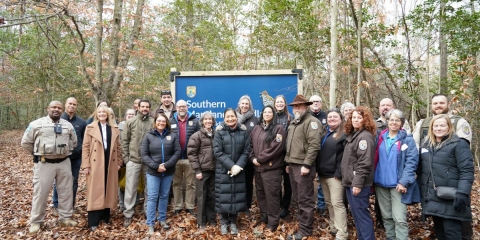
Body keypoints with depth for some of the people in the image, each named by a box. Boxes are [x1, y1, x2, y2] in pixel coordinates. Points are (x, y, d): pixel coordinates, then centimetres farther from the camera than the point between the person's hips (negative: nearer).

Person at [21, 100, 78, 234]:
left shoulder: (68, 125, 8)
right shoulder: (37, 124, -1)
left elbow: (74, 142, 21)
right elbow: (25, 142, 6)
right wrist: (38, 153, 8)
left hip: (64, 163, 3)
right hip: (44, 163, -3)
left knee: (66, 191, 8)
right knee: (40, 192, 2)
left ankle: (65, 218, 22)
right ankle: (36, 221, 17)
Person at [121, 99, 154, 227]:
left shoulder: (153, 122, -2)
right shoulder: (130, 122, 2)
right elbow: (124, 141, 4)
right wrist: (126, 157, -1)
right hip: (133, 160, 0)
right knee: (130, 188, 6)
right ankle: (128, 214, 19)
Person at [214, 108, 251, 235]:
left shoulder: (243, 131, 2)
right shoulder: (219, 132, -3)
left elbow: (246, 151, 0)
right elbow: (217, 152, -10)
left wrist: (238, 166, -13)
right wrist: (231, 165, -18)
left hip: (239, 170, 2)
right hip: (223, 170, -1)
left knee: (236, 195, 7)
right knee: (224, 195, 3)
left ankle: (233, 222, 22)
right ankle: (224, 222, 20)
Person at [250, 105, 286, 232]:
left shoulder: (278, 129, -6)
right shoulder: (256, 128, 13)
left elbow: (276, 148, -16)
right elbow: (251, 144, 14)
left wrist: (260, 159, -14)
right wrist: (253, 157, -4)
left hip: (272, 168, -6)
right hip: (258, 168, 6)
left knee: (271, 195, 0)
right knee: (260, 194, 15)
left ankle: (272, 222, 13)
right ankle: (263, 219, 30)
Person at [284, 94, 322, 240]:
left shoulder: (311, 121, -10)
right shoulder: (293, 123, 18)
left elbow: (314, 145, -19)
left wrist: (306, 164, -22)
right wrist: (288, 162, 21)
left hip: (303, 166, -8)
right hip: (293, 165, 8)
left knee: (305, 199, 0)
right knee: (298, 197, 16)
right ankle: (302, 220, 29)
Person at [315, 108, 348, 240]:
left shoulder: (344, 134, -7)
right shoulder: (324, 133, 16)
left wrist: (339, 173, -19)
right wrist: (317, 169, 10)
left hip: (334, 175, -7)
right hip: (323, 174, 8)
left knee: (337, 203, -4)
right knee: (329, 203, 15)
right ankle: (333, 228, 27)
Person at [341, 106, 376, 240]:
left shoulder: (365, 136, -13)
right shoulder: (351, 135, 15)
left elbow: (364, 163, -21)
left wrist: (358, 183, -23)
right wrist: (346, 179, 15)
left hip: (358, 183, -9)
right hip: (350, 182, 9)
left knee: (361, 214, -2)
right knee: (356, 214, 16)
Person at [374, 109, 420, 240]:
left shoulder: (407, 139, -4)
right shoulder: (381, 138, 8)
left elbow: (411, 162, -10)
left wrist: (404, 182, -18)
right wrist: (373, 179, 6)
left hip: (398, 184, -4)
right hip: (381, 183, 5)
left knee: (399, 218, -5)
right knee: (386, 216, 14)